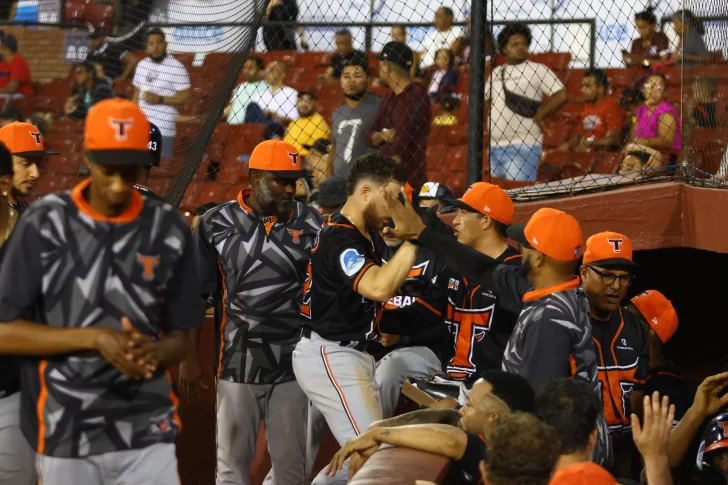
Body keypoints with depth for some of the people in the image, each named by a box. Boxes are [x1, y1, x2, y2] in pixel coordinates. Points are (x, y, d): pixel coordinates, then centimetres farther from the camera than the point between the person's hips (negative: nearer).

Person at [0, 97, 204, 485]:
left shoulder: (170, 231, 2)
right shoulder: (44, 223, -3)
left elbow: (180, 341, 8)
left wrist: (153, 353, -16)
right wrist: (95, 338, -17)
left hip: (148, 434, 1)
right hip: (64, 436, -1)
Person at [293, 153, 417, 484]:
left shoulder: (358, 236, 15)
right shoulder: (339, 238, -18)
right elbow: (379, 288, -32)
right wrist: (412, 236, -30)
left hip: (349, 356, 11)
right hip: (330, 357, -11)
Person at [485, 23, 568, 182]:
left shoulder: (537, 70, -4)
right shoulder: (496, 72, 15)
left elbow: (561, 96, -11)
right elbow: (487, 100, 28)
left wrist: (538, 117, -9)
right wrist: (492, 112, 9)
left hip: (523, 147, -7)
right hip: (495, 146, 7)